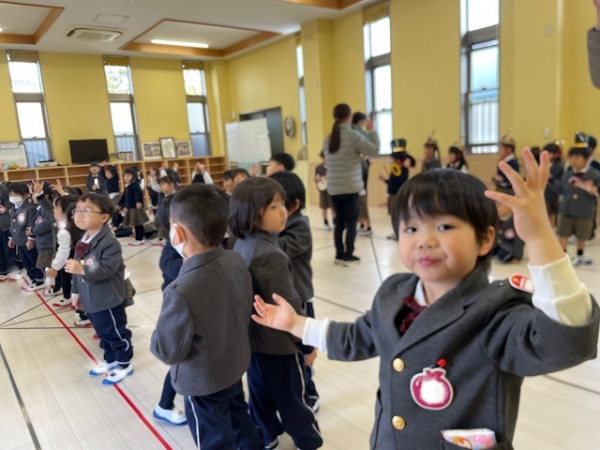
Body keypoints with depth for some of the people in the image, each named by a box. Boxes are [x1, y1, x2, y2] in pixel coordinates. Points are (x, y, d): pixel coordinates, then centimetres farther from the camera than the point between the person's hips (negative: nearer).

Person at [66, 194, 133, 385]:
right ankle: (111, 361, 42)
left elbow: (108, 268, -31)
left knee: (116, 333, 8)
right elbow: (76, 270, 15)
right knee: (103, 333, 24)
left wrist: (83, 270, -40)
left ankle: (124, 364, 26)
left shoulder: (109, 242, -23)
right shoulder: (82, 242, 5)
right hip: (90, 300, 9)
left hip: (108, 301, -9)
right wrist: (76, 292, 16)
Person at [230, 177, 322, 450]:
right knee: (291, 397, 13)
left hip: (252, 335, 8)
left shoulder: (240, 246, -1)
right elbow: (287, 305, -25)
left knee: (261, 392, 23)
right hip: (277, 339, -8)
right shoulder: (271, 254, -28)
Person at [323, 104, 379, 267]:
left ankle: (339, 255, 16)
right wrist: (372, 131, 8)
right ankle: (348, 256, 6)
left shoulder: (327, 139, 7)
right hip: (350, 188, -5)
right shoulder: (353, 136, -11)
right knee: (351, 222, 3)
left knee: (339, 221, 12)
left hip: (333, 188, 5)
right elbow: (374, 150, -4)